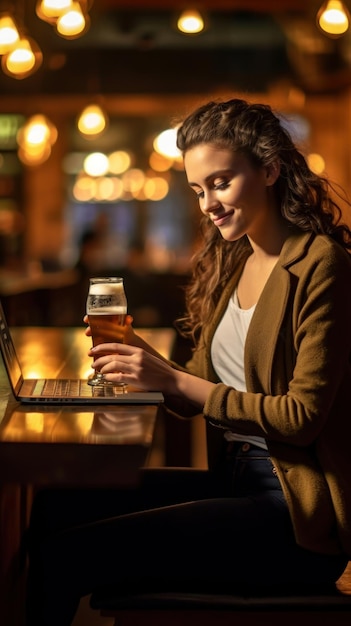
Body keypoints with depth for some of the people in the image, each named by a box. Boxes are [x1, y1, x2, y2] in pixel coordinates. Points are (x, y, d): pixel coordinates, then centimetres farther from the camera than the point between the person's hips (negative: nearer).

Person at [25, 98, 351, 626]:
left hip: (298, 514, -8)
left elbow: (304, 415, -16)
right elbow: (203, 392, 13)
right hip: (235, 479, 8)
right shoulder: (231, 261, 13)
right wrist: (145, 359, -6)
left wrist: (176, 382, -18)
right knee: (55, 507, -4)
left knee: (64, 557, -16)